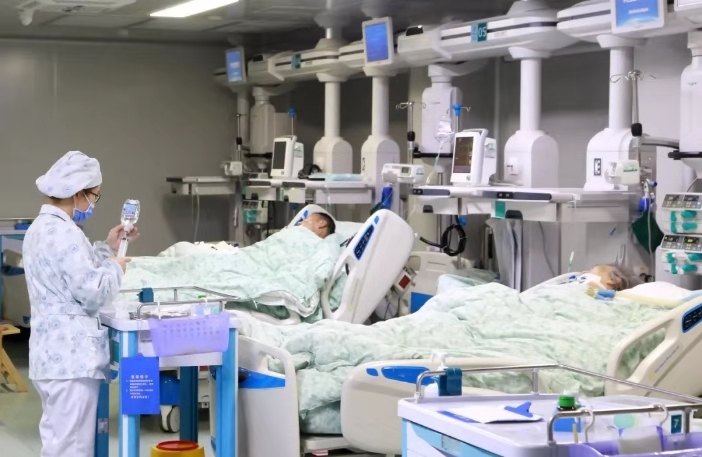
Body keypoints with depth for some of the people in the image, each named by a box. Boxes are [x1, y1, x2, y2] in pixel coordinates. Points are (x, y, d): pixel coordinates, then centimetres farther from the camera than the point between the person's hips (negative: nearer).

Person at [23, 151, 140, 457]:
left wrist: (106, 248, 21)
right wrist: (115, 268, -2)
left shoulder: (41, 227, 14)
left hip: (52, 352, 11)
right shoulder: (64, 233, -18)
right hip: (71, 355, -11)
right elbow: (92, 292, -19)